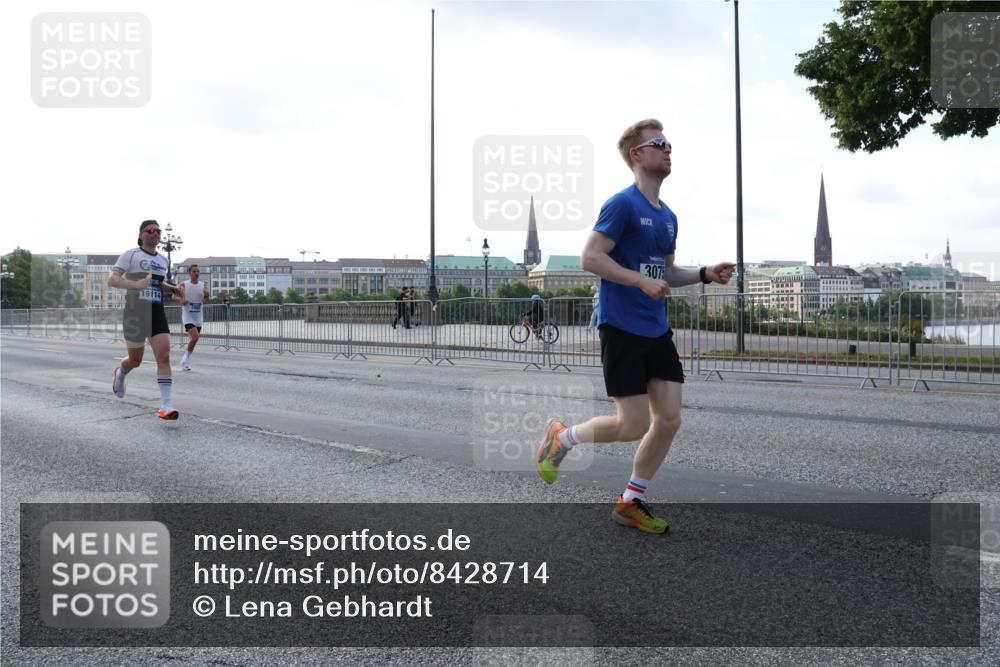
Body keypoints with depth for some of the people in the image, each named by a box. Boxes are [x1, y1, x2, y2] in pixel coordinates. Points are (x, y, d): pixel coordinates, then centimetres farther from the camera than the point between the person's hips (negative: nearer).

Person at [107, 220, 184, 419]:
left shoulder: (163, 260, 14)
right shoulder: (131, 255, -3)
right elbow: (111, 279, -12)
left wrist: (172, 288, 12)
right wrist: (136, 284, -26)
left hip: (157, 313, 4)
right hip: (135, 312, -4)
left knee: (164, 357, -12)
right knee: (135, 360, 9)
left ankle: (166, 404, -15)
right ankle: (120, 373, 46)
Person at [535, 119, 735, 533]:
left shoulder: (668, 217, 15)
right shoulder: (622, 204, -10)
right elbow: (590, 258, -17)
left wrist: (705, 274, 7)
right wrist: (641, 281, -24)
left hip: (657, 331, 8)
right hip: (622, 329, -8)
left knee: (670, 419, 3)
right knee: (634, 426, -7)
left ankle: (630, 503, 18)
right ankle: (562, 437, 19)